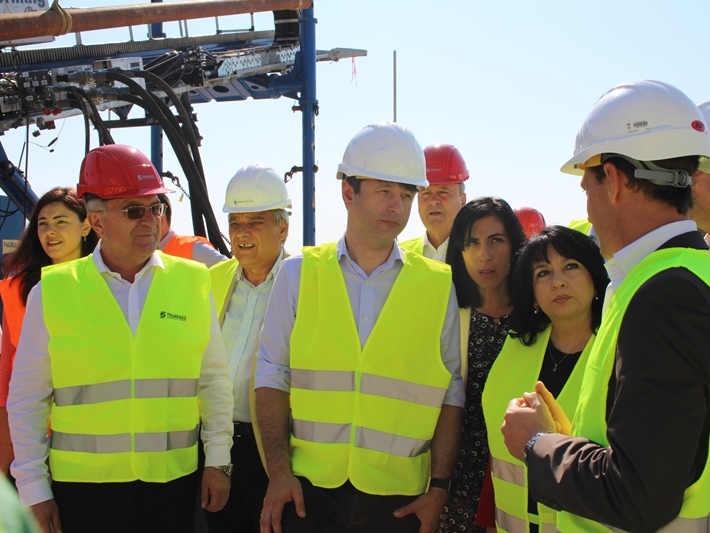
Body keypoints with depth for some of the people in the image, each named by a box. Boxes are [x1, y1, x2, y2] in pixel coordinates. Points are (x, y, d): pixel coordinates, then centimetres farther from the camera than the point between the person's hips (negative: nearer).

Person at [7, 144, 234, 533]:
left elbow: (214, 381, 6)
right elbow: (27, 399, 2)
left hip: (174, 484, 1)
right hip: (82, 487, -1)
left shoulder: (192, 282, 0)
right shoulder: (52, 291, -3)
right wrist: (34, 487, 1)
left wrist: (218, 461, 5)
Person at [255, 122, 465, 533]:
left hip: (399, 498, 0)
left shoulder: (440, 286, 1)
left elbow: (452, 394, 2)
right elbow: (273, 377, 3)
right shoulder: (298, 274, 3)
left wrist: (440, 485, -3)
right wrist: (279, 472, -4)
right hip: (308, 491, 0)